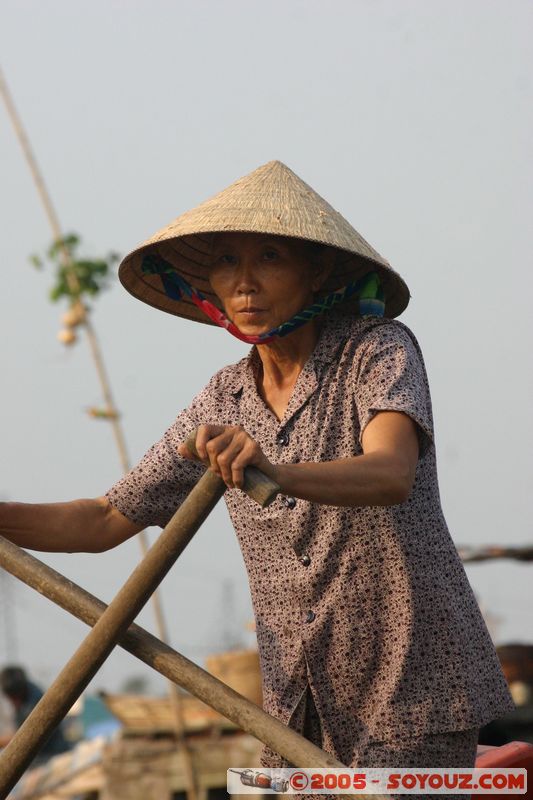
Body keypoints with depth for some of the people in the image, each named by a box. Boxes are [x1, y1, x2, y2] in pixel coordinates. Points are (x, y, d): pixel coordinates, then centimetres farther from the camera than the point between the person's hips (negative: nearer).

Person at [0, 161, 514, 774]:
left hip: (415, 699, -5)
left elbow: (391, 475, -31)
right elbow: (104, 522, 11)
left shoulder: (379, 351, -10)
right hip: (300, 709, 5)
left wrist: (278, 473, -49)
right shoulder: (226, 400, 6)